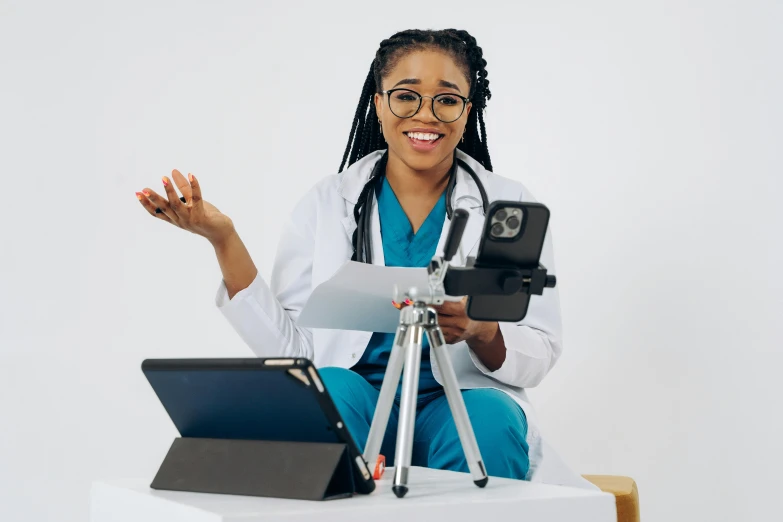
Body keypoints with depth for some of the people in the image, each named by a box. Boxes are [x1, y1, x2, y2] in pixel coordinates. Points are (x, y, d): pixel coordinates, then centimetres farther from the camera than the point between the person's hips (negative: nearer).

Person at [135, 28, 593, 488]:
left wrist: (479, 328, -21)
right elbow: (289, 349, 0)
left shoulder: (510, 205, 5)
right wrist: (224, 241, -7)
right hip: (355, 406, 1)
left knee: (490, 419, -33)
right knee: (332, 387, -32)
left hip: (463, 403, 0)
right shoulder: (327, 204, 6)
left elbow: (540, 355, 1)